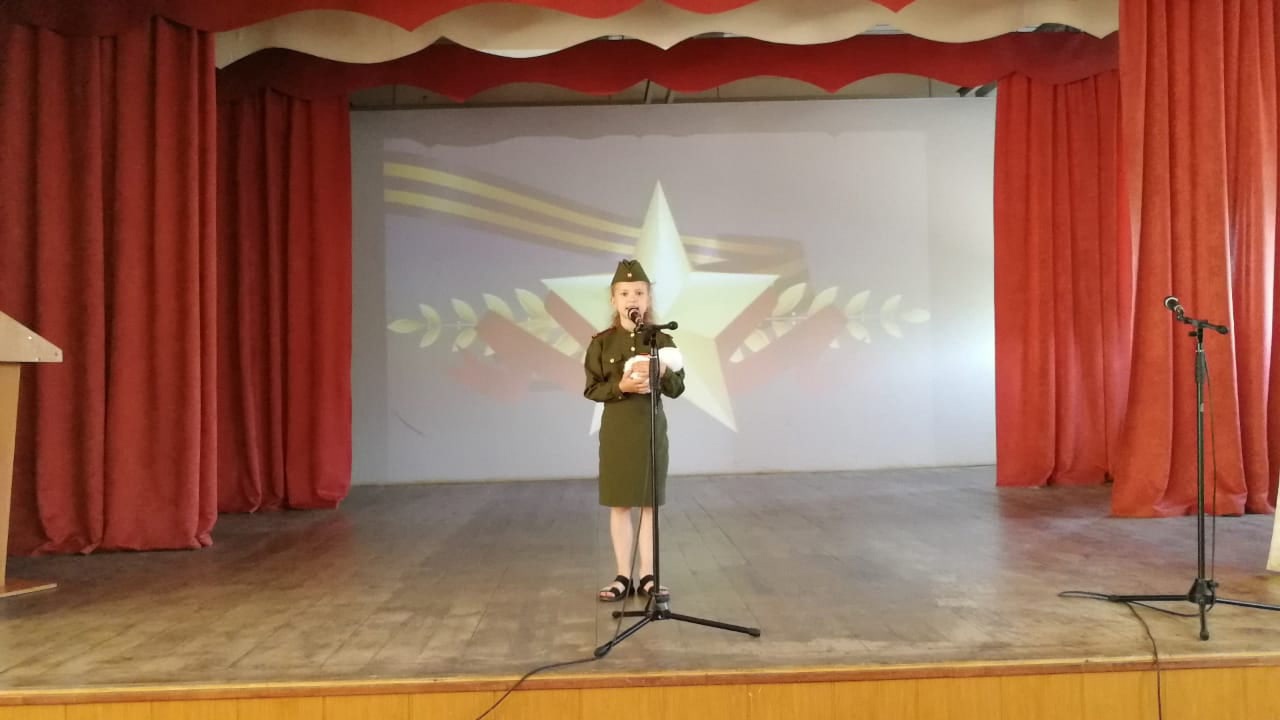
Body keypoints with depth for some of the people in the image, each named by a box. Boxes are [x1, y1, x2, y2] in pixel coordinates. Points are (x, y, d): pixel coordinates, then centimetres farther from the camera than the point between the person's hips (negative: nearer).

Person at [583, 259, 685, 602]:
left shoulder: (662, 340, 0)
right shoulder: (602, 342, -2)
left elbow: (678, 388, 0)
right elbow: (592, 389, -3)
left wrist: (662, 372, -19)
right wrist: (621, 386, -19)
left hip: (652, 429, 1)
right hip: (616, 430, 0)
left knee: (649, 504, 6)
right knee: (619, 505, 5)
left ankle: (647, 575, 15)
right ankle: (623, 576, 15)